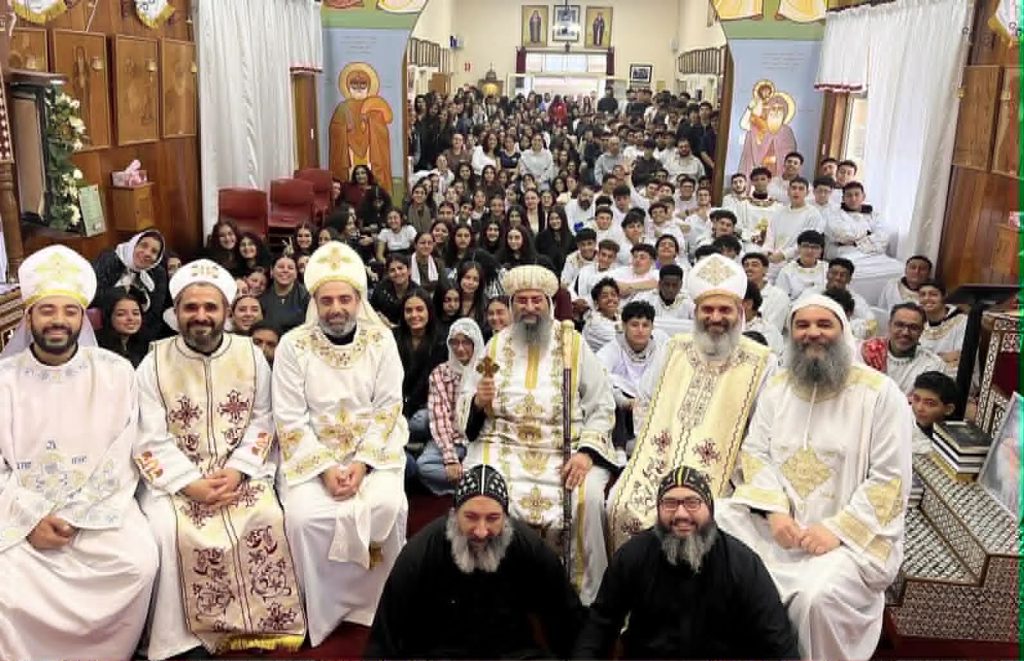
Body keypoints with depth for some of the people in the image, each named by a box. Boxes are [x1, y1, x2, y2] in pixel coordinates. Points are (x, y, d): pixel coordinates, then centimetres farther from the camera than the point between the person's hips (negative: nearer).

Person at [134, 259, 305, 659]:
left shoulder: (251, 356, 1)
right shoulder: (154, 364, -3)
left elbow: (260, 422, 1)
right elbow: (152, 440, -7)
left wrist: (237, 470, -14)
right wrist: (191, 483, -18)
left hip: (240, 472, 1)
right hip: (177, 477, 0)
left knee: (265, 521, -23)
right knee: (169, 531, -26)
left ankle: (262, 623, -4)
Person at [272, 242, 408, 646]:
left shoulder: (381, 340, -2)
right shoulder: (293, 345, -5)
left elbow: (388, 408, -3)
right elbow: (290, 419, -7)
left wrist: (362, 463, -15)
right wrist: (325, 468, -17)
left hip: (374, 449, 1)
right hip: (311, 452, 0)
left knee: (387, 508, -25)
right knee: (306, 516, -26)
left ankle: (377, 602, 0)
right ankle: (323, 611, -2)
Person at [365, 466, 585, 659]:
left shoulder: (531, 548, -10)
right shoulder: (420, 553, -15)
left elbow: (566, 619, 5)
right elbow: (386, 638, -6)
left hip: (514, 650, 1)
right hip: (438, 650, -1)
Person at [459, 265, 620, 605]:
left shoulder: (574, 344, 5)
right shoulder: (496, 345, 11)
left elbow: (601, 407, 1)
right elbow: (464, 406, 10)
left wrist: (586, 452, -15)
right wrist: (478, 400, -14)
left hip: (566, 450, -1)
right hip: (505, 447, 1)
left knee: (588, 497, -28)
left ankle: (585, 596, -7)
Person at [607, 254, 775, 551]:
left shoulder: (761, 364, 0)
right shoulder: (673, 350, 11)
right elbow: (644, 405, 18)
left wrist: (734, 465, -10)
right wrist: (650, 446, 6)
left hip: (716, 473, -3)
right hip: (657, 465, 3)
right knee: (622, 506, -20)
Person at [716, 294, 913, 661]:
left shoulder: (880, 393, -7)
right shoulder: (777, 388, 9)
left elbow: (891, 479, -11)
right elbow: (754, 454, 6)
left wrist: (837, 530, -19)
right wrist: (775, 510, -12)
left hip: (853, 533, -4)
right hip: (779, 521, 5)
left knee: (818, 598, -33)